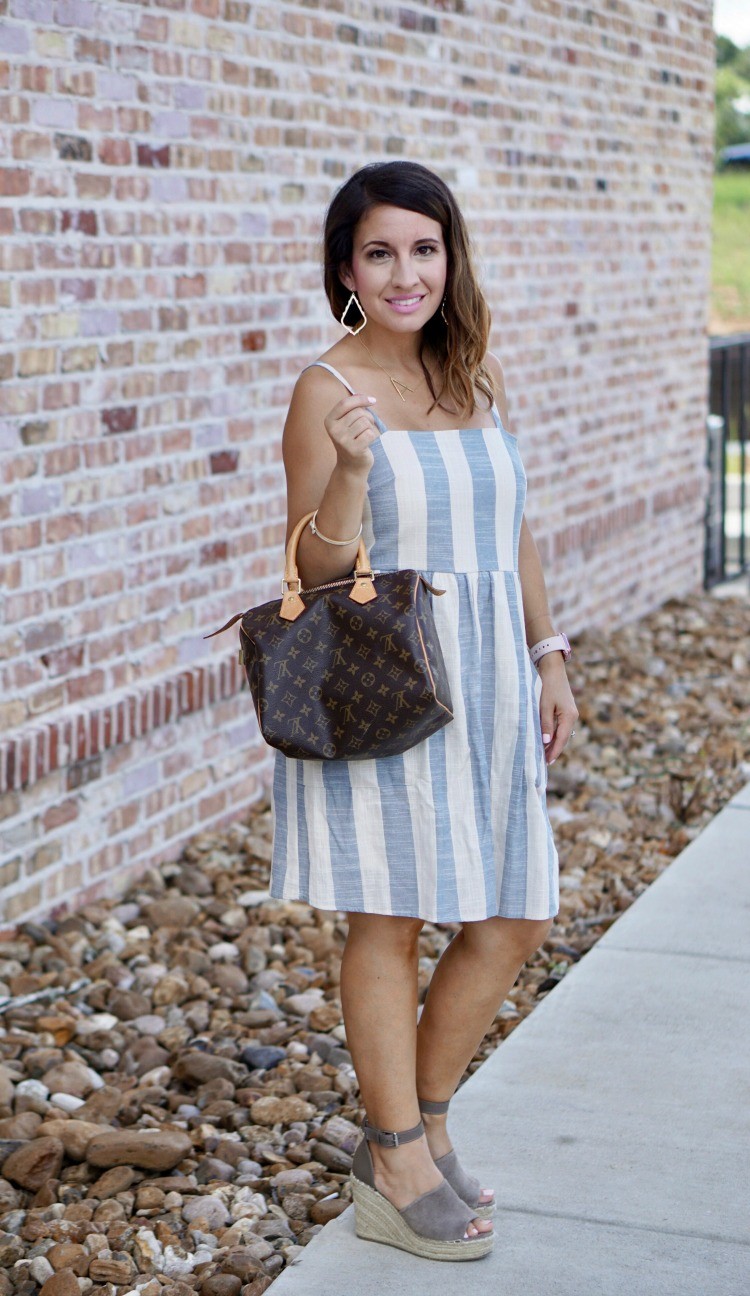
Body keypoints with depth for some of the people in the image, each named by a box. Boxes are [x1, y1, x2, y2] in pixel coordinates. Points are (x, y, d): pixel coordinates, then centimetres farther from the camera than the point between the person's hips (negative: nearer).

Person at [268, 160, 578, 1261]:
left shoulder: (476, 376, 9)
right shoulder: (326, 391, -8)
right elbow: (318, 573, -11)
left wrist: (547, 655, 12)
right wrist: (350, 467, -26)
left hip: (487, 678, 6)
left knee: (515, 920, 8)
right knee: (391, 917, 2)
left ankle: (420, 1120, 27)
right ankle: (396, 1169, 16)